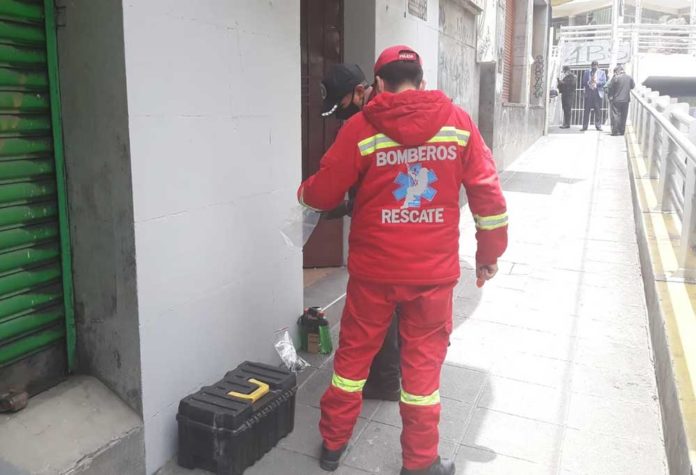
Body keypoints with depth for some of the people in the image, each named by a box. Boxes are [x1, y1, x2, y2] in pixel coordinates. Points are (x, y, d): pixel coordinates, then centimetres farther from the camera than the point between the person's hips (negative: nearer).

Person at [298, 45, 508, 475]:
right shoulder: (457, 121, -1)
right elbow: (488, 192, -1)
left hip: (374, 269, 0)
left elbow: (324, 193, -3)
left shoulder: (361, 127, -6)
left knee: (354, 352, 16)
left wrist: (303, 193, 20)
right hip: (434, 270, 1)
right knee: (423, 361, 13)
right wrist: (490, 252, 10)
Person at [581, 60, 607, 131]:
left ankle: (598, 126, 5)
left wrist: (596, 82, -13)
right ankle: (585, 126, 0)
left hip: (598, 93, 0)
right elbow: (583, 82, 6)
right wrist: (588, 82, -14)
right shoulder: (587, 72, 12)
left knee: (598, 111, 0)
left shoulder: (602, 73, 11)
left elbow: (604, 82, 1)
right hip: (588, 93, 0)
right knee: (586, 110, -2)